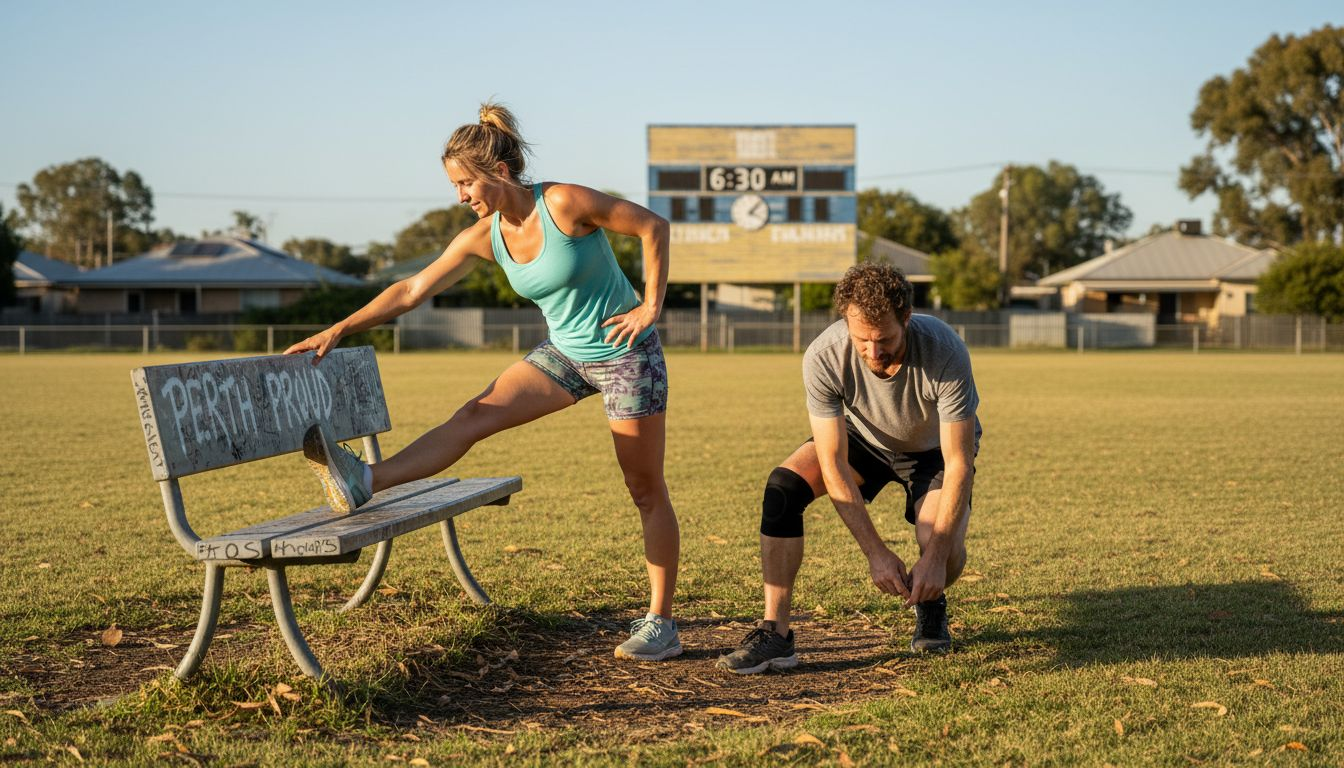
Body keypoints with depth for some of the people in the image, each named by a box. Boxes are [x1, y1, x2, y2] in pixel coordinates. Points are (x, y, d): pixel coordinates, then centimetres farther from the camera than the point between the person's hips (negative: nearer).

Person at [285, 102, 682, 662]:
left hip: (626, 353, -5)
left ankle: (661, 624, 9)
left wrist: (651, 306, -14)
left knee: (646, 491, 1)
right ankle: (365, 482, -29)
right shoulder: (483, 237, -4)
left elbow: (654, 227, -14)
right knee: (476, 414, -16)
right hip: (564, 353, 5)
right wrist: (339, 329, -7)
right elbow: (411, 290, -2)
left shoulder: (564, 203, -21)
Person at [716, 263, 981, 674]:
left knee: (944, 558, -25)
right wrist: (876, 552, -31)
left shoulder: (946, 353, -38)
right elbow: (833, 467, -27)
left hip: (935, 449, -1)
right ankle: (774, 632, -21)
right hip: (864, 438, 2)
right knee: (782, 487, -25)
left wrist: (935, 556, -36)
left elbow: (958, 464, -31)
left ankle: (929, 603, 13)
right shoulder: (823, 358, -33)